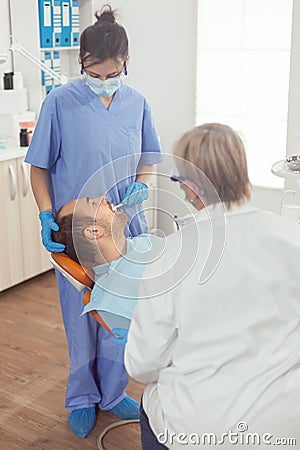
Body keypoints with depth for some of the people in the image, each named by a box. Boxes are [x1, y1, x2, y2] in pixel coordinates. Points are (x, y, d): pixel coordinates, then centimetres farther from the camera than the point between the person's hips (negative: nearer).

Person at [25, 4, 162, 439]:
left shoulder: (137, 103, 0)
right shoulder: (60, 102, -10)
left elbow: (148, 157, 12)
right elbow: (40, 167, -5)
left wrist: (141, 184, -9)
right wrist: (47, 215, -18)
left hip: (126, 225, 3)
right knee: (81, 316, 11)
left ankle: (112, 393, 37)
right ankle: (82, 397, 34)